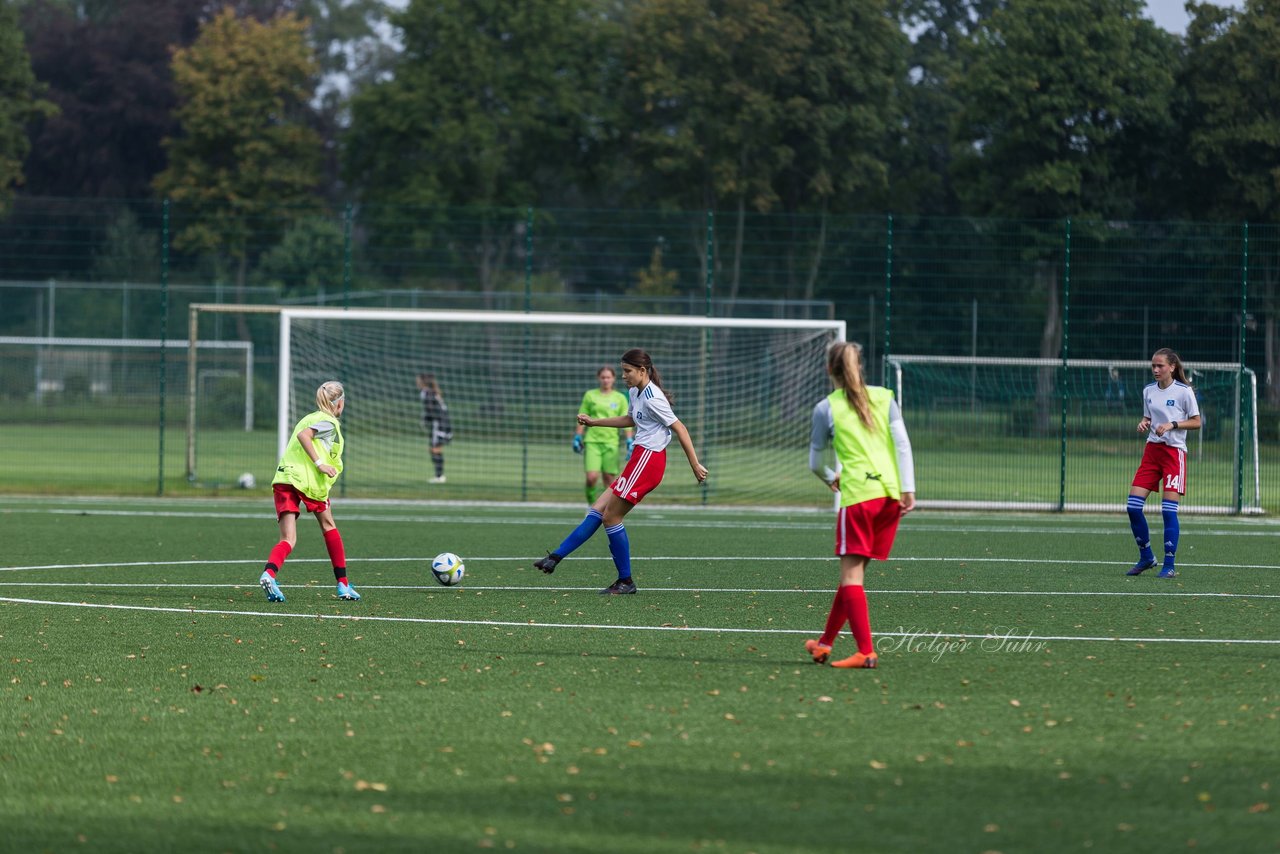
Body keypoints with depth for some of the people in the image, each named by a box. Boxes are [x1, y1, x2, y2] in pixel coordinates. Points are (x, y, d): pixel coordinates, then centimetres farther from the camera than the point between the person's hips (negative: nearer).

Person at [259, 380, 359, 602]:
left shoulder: (310, 418, 25)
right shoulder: (329, 422, -1)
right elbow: (303, 435, -16)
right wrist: (319, 464, -17)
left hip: (283, 479, 6)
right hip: (307, 480, -6)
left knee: (288, 540, -2)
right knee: (328, 526, 16)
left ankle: (269, 573, -32)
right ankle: (343, 585, 22)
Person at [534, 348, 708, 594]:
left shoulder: (652, 398, -17)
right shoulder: (634, 393, 12)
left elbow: (680, 429, -16)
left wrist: (695, 465, -15)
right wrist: (593, 422, 33)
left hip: (647, 460, -10)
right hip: (639, 459, 10)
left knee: (610, 517, -4)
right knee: (598, 509, 7)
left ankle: (625, 581, 2)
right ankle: (555, 557, 7)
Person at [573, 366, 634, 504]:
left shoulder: (620, 398, 7)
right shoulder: (590, 395, 7)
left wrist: (630, 442, -3)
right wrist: (577, 438, 4)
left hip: (611, 443, 1)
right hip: (592, 441, -1)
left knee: (609, 479, -1)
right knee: (592, 477, -14)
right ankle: (592, 505, 6)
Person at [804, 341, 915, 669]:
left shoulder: (826, 408, 2)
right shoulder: (884, 397, 11)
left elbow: (815, 463, 9)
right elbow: (902, 443, 2)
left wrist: (830, 479, 30)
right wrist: (908, 489, -1)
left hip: (858, 496, -5)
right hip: (891, 494, 5)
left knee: (851, 574, -2)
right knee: (852, 572, 14)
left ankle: (865, 651, -14)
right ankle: (825, 642, 24)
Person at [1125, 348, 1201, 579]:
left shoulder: (1184, 391, -7)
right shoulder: (1149, 391, 8)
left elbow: (1196, 422, -3)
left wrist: (1172, 424, -17)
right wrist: (1143, 424, -4)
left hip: (1174, 451, -6)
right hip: (1152, 449, 6)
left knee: (1169, 509, -10)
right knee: (1133, 505, -2)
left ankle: (1169, 565, -3)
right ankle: (1146, 557, 15)